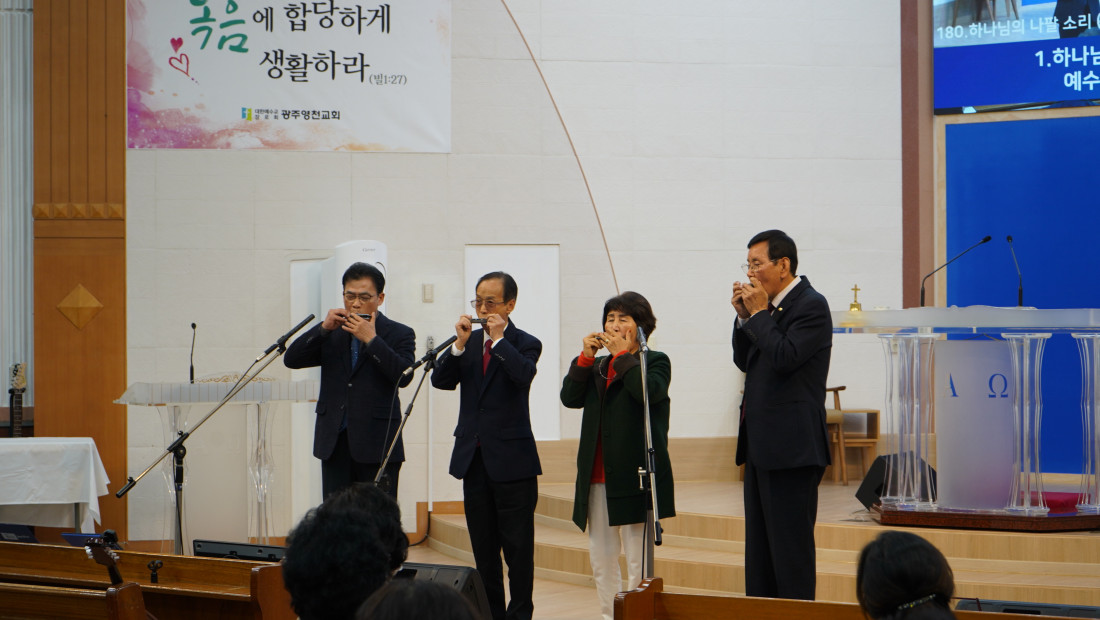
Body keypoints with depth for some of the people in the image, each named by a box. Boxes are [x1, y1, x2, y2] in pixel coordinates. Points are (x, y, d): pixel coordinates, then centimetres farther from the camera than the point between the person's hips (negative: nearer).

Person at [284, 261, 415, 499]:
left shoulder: (399, 334, 3)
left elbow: (404, 376, -13)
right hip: (335, 443, 4)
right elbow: (291, 360, 5)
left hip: (376, 446, -4)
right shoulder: (331, 334, 15)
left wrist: (371, 339, -16)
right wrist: (323, 328, -7)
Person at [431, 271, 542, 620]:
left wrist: (499, 338, -19)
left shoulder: (524, 343, -3)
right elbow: (440, 381, -2)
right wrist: (460, 344, -13)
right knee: (483, 545, 12)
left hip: (511, 459, -5)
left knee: (517, 545, -1)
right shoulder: (469, 343, 10)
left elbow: (524, 374, -24)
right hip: (473, 457, 5)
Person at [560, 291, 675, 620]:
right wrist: (586, 357, -4)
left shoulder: (655, 361, 3)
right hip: (598, 477, 6)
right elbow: (569, 397, 4)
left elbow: (650, 391, -19)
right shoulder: (597, 366, 19)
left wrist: (623, 354, -11)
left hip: (634, 475, -6)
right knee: (601, 561, 10)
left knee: (637, 562, -6)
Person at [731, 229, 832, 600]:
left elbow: (784, 357, -23)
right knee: (759, 544, 13)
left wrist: (759, 313, -13)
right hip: (760, 444, 10)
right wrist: (744, 317, 3)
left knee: (790, 545, -6)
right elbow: (744, 362, 17)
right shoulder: (770, 305, 15)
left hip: (791, 447, -10)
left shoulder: (811, 305, -11)